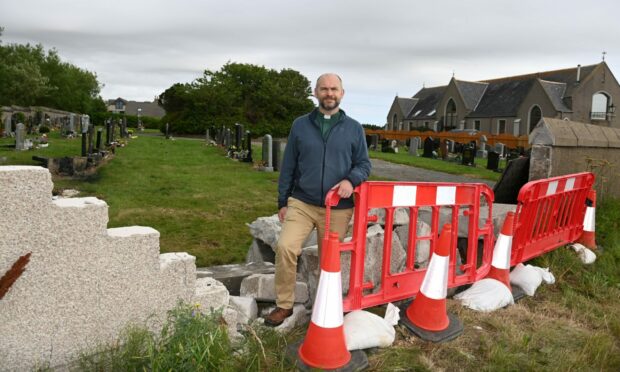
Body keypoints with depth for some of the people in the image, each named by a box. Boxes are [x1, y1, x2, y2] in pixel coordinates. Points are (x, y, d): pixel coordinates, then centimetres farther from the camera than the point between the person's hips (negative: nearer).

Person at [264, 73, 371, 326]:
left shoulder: (354, 129, 5)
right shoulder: (300, 125, 6)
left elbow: (364, 164, 8)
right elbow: (288, 166, 9)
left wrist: (351, 180, -15)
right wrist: (282, 202, 6)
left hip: (338, 209, 0)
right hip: (301, 203, 0)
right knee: (285, 247, -18)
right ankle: (284, 305, 0)